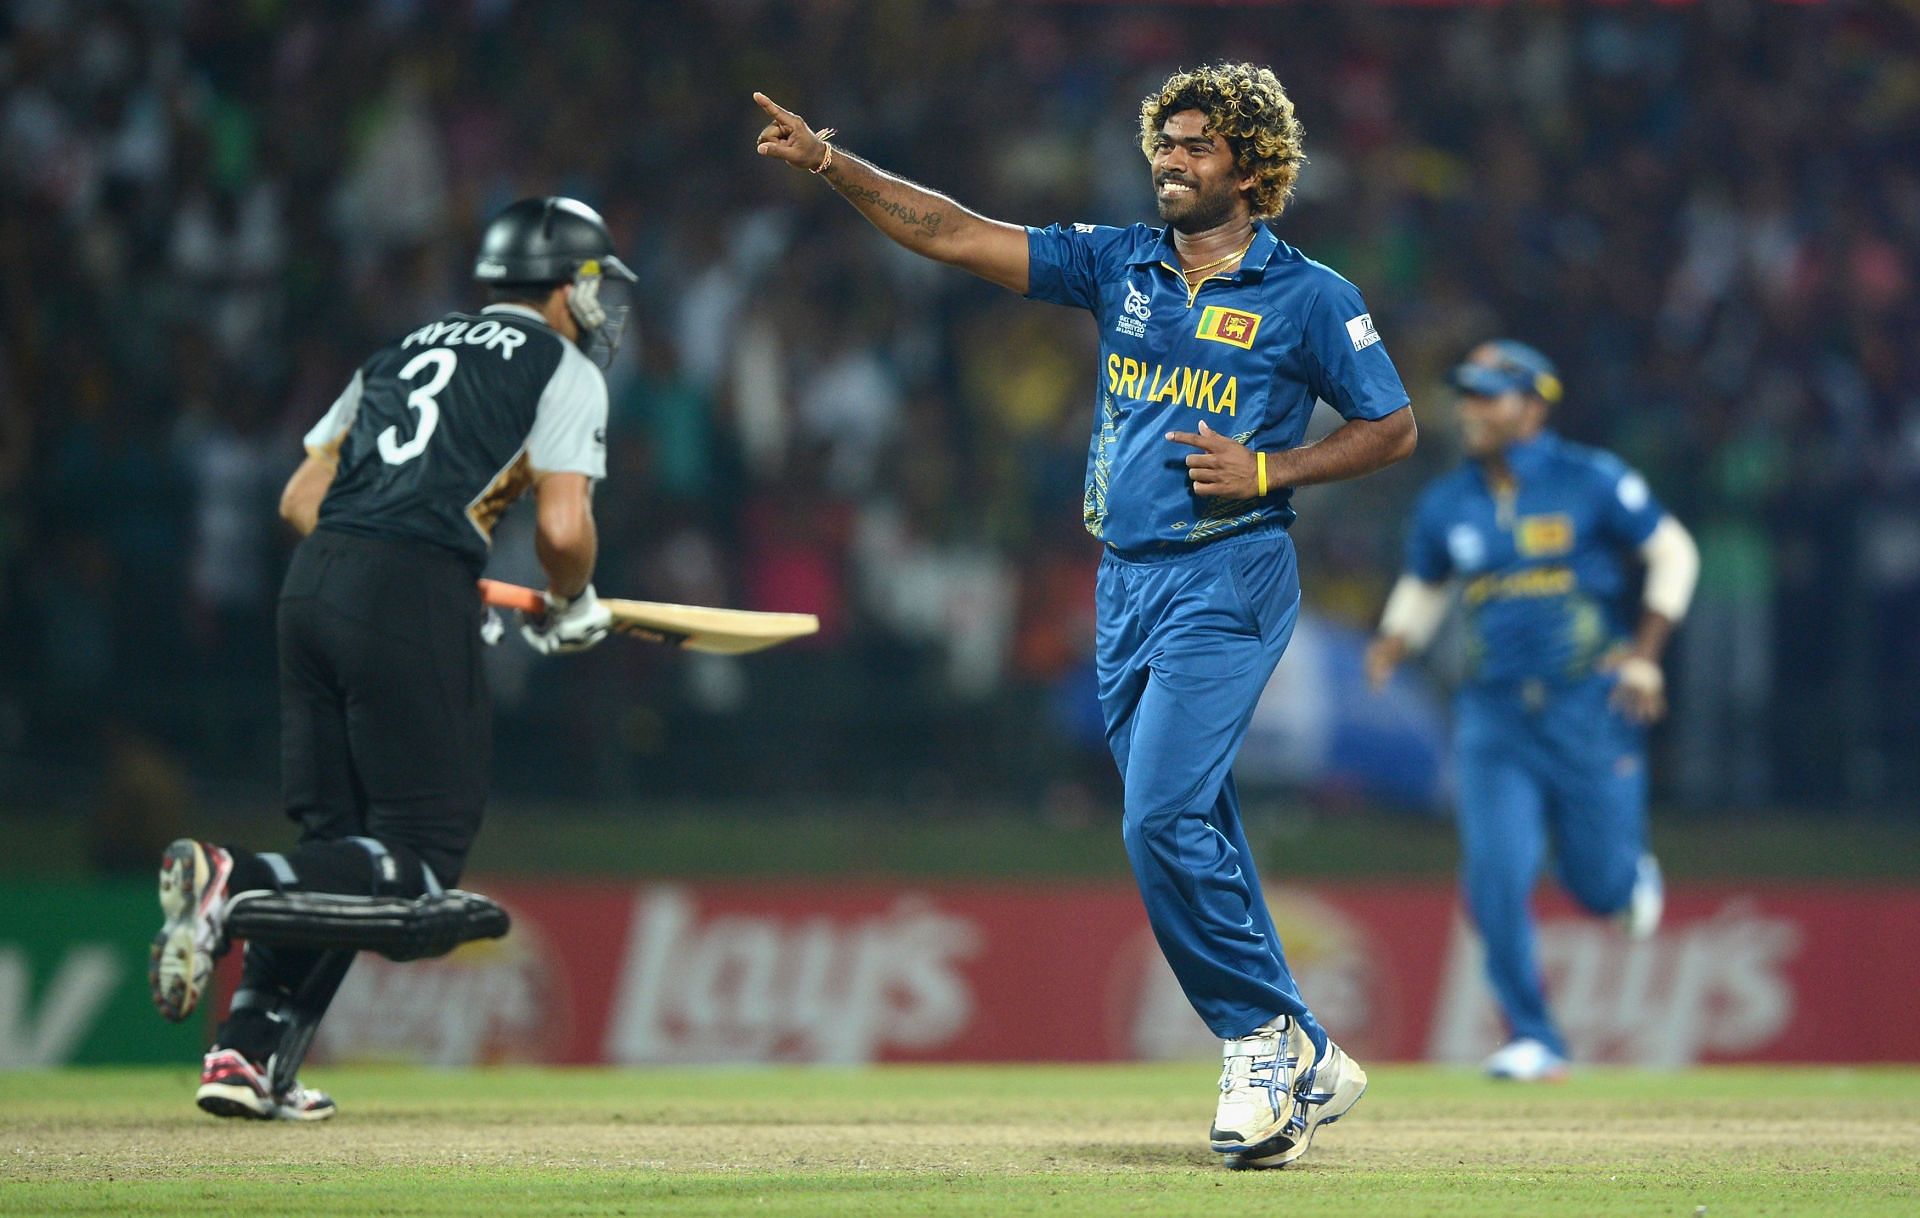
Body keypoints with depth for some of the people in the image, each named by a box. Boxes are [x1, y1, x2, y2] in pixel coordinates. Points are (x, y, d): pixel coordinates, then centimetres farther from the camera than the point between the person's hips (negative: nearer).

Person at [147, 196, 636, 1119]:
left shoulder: (406, 350, 27)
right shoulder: (562, 368, 7)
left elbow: (301, 497, 22)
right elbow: (563, 526, -6)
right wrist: (570, 610, 13)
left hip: (311, 583, 7)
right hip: (413, 600, -7)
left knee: (336, 837, 13)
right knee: (422, 856, -4)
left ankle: (250, 1050, 0)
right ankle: (238, 879, -26)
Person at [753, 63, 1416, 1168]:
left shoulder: (1309, 298, -2)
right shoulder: (1119, 265, 11)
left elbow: (1394, 427, 2)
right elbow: (954, 234, 5)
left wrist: (1266, 472, -11)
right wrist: (826, 161, -5)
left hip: (1228, 582, -6)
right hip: (1128, 581, 6)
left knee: (1164, 818, -19)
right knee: (1191, 838, 7)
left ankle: (1267, 1039, -4)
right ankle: (1304, 1070, 15)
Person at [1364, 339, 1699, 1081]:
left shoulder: (1591, 483, -7)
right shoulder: (1446, 506, 4)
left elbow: (1672, 552, 0)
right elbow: (1423, 587, 20)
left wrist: (1645, 655, -8)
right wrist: (1393, 646, -1)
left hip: (1589, 710, -3)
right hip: (1494, 717, 3)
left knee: (1596, 882, 4)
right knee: (1495, 877, -11)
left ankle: (1633, 878, 43)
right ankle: (1535, 1041, -2)